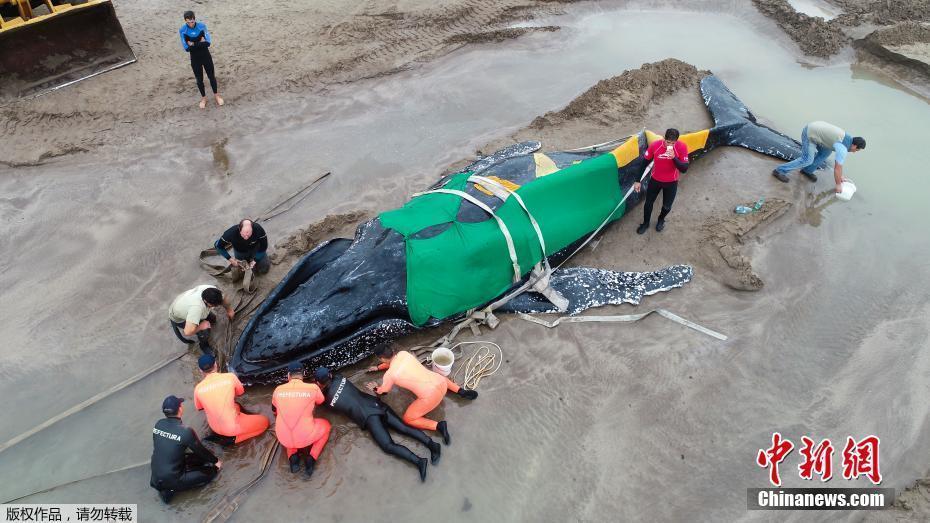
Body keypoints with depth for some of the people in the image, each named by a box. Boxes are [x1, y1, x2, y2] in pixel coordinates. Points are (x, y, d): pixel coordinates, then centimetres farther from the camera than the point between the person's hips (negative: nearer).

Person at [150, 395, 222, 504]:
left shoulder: (158, 424, -4)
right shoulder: (186, 431, -24)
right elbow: (201, 450, -7)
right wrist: (216, 461, 13)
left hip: (156, 476, 7)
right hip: (171, 478, -7)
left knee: (198, 458, 19)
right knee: (211, 471, 3)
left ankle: (163, 485, 8)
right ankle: (171, 489, -2)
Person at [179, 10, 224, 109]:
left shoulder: (202, 26, -14)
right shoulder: (182, 30, -13)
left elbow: (208, 42, -16)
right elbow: (186, 48, -15)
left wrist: (194, 44, -20)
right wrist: (200, 43, -20)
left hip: (206, 56, 0)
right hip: (195, 58, 0)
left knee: (211, 76, 12)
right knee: (199, 79, 11)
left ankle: (216, 94, 33)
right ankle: (203, 97, 31)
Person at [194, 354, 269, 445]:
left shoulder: (198, 388, -8)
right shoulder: (230, 377, -15)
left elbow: (199, 408, 11)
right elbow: (240, 392, 4)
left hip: (214, 428, 6)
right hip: (232, 427, -5)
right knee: (264, 421, 14)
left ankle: (221, 435, 12)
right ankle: (232, 439, 1)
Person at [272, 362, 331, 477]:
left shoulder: (278, 390, 1)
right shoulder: (313, 388, -7)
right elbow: (321, 401, 17)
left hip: (284, 439, 3)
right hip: (305, 437, -3)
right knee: (325, 425, 28)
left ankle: (293, 457, 13)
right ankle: (311, 458, 9)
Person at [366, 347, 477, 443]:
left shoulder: (389, 375, -7)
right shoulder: (403, 354, 7)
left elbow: (383, 391, 16)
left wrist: (375, 388, 36)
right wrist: (378, 368, 43)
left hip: (430, 396, -6)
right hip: (441, 383, 6)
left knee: (407, 419, 11)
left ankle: (438, 425, -5)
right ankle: (461, 391, 22)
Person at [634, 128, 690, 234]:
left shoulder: (682, 147, -25)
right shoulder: (655, 145, -23)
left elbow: (684, 169, -22)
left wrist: (674, 158, -38)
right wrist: (638, 181, -7)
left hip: (671, 182, 0)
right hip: (655, 180, 0)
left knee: (667, 206, 16)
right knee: (648, 203, 14)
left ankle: (661, 220, 50)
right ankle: (645, 223, 42)